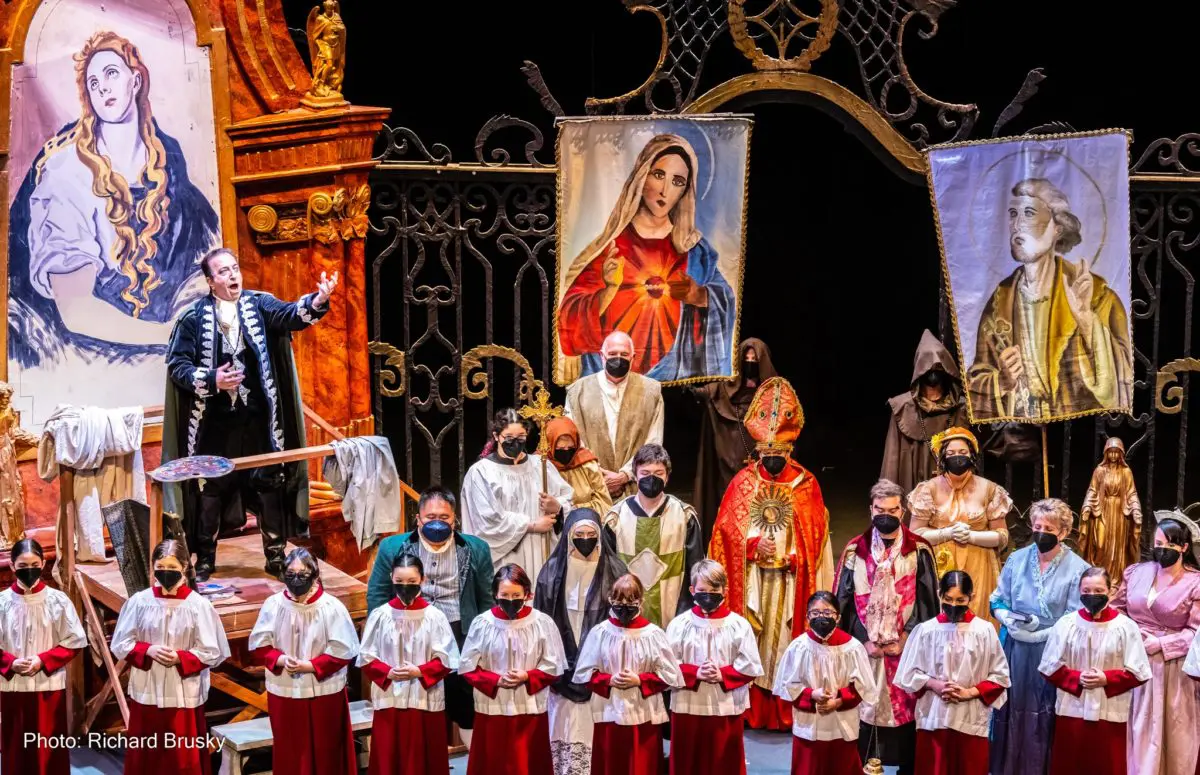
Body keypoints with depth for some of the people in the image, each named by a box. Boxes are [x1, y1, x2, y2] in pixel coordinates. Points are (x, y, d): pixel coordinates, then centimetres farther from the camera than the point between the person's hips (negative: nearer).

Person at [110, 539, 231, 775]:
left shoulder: (198, 605, -6)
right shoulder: (139, 601, -1)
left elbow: (210, 652, -4)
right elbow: (119, 644, 2)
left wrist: (180, 658, -18)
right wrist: (148, 650, -14)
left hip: (183, 696, -2)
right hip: (146, 693, 2)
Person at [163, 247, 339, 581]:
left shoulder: (259, 305, 2)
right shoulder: (194, 318, -1)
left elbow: (290, 315, -17)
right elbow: (176, 365, -2)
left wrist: (318, 301, -37)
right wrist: (211, 380, -16)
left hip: (258, 416, 1)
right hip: (215, 419, -1)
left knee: (269, 484, 4)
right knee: (211, 487, 6)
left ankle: (275, 555, 16)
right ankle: (205, 559, 19)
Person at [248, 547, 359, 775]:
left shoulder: (331, 607, -12)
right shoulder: (273, 605, -5)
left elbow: (343, 651, -11)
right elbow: (259, 646, 1)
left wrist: (310, 666, -19)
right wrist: (280, 659, -18)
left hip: (323, 692, -2)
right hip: (284, 693, 2)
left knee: (325, 752, 8)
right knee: (289, 753, 11)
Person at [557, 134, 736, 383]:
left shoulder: (692, 247, 6)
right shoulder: (611, 244, -1)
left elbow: (725, 303, 5)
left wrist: (699, 295, -14)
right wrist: (610, 290, -22)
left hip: (678, 373, 2)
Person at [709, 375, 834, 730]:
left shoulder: (806, 485, 2)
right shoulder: (743, 483, 4)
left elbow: (816, 538, 1)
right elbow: (727, 532, 0)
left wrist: (788, 558, -13)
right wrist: (754, 547, -15)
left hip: (790, 584, 0)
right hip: (750, 581, 0)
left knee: (786, 642, -1)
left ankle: (785, 712, 5)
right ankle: (750, 711, 6)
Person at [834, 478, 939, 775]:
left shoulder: (919, 550, 2)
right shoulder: (855, 551, 5)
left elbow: (927, 600, 0)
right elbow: (844, 601, 3)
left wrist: (907, 638, -9)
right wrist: (864, 640, -6)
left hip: (907, 646, -1)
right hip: (864, 646, 1)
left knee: (906, 708, 1)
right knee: (864, 709, 0)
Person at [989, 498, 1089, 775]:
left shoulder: (1077, 569, -7)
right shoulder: (1017, 559, 6)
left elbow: (1074, 622, -11)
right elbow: (998, 602, 10)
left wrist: (1037, 633, -16)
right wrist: (1010, 621, -10)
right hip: (1014, 651, 3)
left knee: (1044, 719, 3)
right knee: (1010, 713, 7)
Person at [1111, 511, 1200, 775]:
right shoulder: (1136, 572, 4)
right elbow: (1117, 608, 13)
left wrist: (1157, 644, -17)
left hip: (1172, 668, -3)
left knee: (1173, 732, 5)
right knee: (1139, 730, 8)